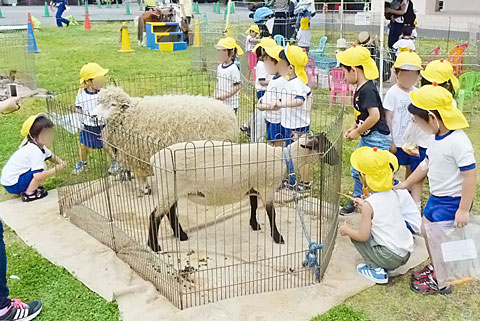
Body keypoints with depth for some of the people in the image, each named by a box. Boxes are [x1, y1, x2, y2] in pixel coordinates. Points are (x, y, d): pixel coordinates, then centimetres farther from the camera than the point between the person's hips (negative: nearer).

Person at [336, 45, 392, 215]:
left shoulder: (367, 90, -21)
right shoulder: (360, 89, 8)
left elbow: (375, 115, -29)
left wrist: (357, 132, -18)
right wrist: (353, 128, 4)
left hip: (377, 138, -10)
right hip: (366, 137, 10)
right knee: (357, 170, 19)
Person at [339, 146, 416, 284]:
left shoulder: (369, 204, -17)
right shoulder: (394, 194, 2)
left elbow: (363, 236, -15)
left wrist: (345, 230, 3)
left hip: (390, 257, -7)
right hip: (407, 253, 7)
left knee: (355, 235, 5)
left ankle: (376, 269, 2)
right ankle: (382, 267, 14)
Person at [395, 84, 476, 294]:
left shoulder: (458, 142, -27)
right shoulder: (438, 139, 2)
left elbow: (470, 176, -26)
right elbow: (426, 164, 15)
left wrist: (463, 210, -24)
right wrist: (405, 184, 20)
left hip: (452, 202, -9)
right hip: (436, 198, 9)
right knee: (426, 231, 22)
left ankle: (441, 283, 21)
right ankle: (435, 267, 44)